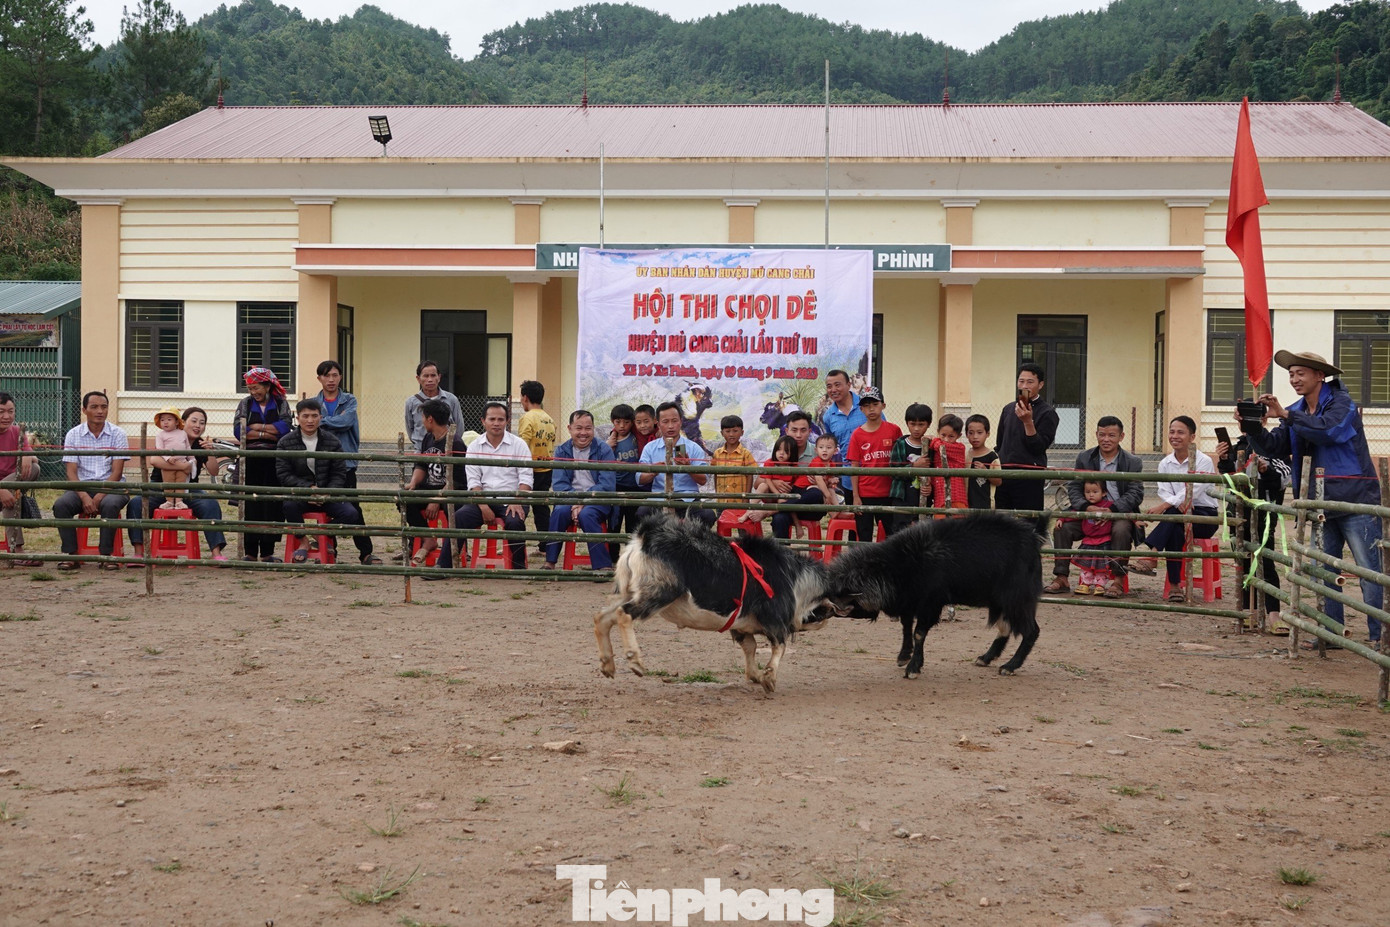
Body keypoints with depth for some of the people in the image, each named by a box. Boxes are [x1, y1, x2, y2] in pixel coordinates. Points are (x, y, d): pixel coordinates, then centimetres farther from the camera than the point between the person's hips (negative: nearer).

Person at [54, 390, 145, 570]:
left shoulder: (117, 434, 1)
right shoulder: (73, 435, 6)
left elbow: (117, 472, -6)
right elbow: (71, 472, -2)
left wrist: (99, 496, -20)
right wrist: (84, 497, -20)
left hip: (111, 486, -2)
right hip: (82, 486, 2)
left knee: (110, 504, -36)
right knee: (60, 505, -27)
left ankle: (106, 555, -25)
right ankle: (72, 555, -20)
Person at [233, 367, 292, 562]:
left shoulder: (281, 404, 8)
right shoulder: (245, 403, 11)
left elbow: (285, 428, -9)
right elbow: (238, 431, -3)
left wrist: (256, 427, -8)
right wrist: (268, 434, -10)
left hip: (273, 462, -1)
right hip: (250, 463, 1)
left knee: (272, 505, -3)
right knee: (250, 505, -4)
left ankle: (267, 552, 4)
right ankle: (251, 551, 1)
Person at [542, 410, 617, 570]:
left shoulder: (604, 450, 3)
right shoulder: (562, 451, 11)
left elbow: (607, 485, -7)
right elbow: (558, 483, 0)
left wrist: (583, 502, -20)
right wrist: (575, 502, -20)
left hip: (598, 501, -2)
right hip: (571, 499, 2)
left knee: (586, 514, -34)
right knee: (559, 511, -30)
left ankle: (603, 566, -32)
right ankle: (549, 563, -27)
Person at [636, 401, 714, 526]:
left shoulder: (693, 448, 9)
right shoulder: (650, 448, 13)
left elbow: (703, 480, 2)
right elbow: (640, 479, 4)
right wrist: (653, 473, -18)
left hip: (688, 500, 0)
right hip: (659, 500, 0)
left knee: (708, 515, -30)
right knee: (642, 512, -33)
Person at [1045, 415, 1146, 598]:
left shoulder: (1133, 462, 1)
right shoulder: (1084, 458, 8)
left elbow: (1135, 494, -7)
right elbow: (1073, 487, 2)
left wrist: (1111, 510, -23)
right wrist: (1087, 507, -19)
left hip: (1119, 513, -3)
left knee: (1121, 530, -36)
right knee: (1061, 527, -19)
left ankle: (1118, 581, -25)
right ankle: (1061, 579, -12)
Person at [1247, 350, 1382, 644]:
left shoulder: (1341, 402, -6)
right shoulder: (1296, 412, 13)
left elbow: (1329, 430, -26)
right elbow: (1274, 447, 3)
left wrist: (1285, 415, -28)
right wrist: (1253, 427, -14)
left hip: (1355, 501, -7)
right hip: (1322, 504, 7)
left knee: (1370, 572, -5)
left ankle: (1379, 637, -2)